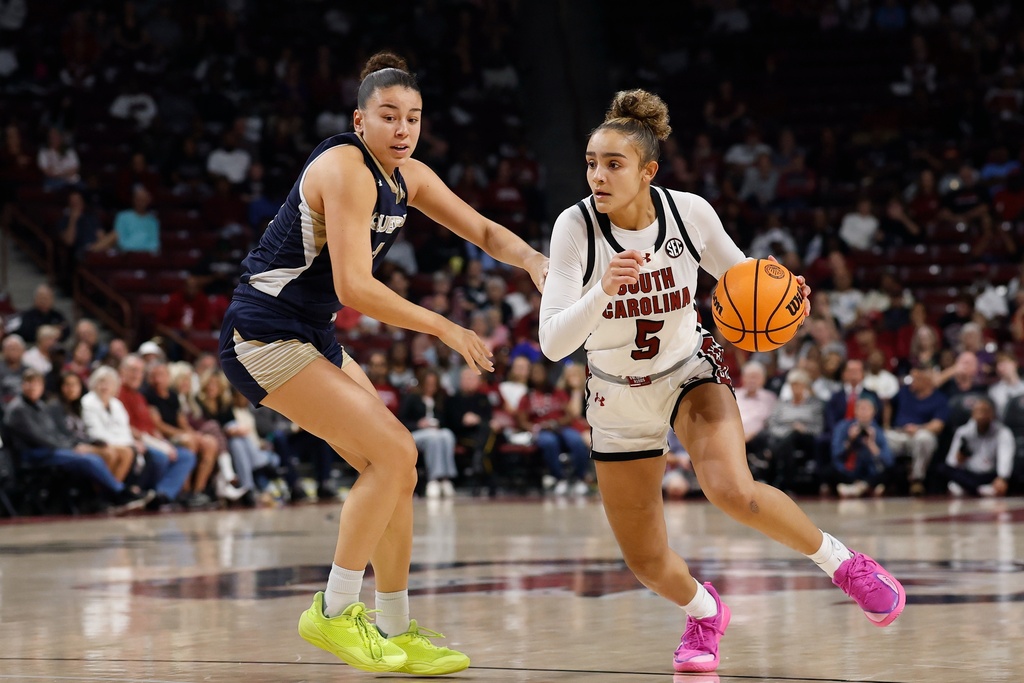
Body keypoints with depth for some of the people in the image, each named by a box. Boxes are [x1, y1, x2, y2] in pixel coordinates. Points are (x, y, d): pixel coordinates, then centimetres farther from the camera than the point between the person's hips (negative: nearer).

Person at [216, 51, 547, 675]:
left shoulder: (408, 178, 7)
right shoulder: (346, 169, -20)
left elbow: (484, 231, 11)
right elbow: (354, 286, -27)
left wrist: (533, 260, -10)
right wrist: (444, 328, -21)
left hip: (313, 338, 9)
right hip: (263, 336, -9)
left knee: (396, 470, 7)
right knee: (393, 455, -17)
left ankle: (398, 634, 16)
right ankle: (334, 613, -8)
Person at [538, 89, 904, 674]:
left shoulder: (690, 212, -18)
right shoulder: (576, 227, -23)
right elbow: (553, 343, -28)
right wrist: (603, 289, -45)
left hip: (692, 373, -1)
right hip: (620, 399, 1)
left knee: (735, 493, -31)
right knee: (648, 565, 6)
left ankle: (842, 562, -4)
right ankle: (704, 611, 42)